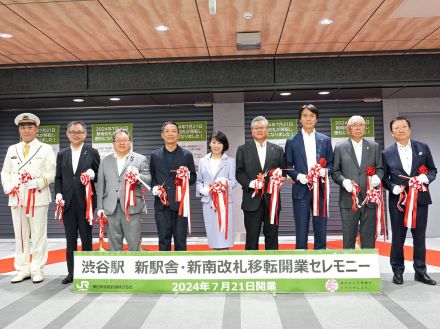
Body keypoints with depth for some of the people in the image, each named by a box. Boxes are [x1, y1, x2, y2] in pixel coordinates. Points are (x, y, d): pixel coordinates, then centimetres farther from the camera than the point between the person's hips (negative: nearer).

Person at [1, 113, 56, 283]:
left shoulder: (45, 149, 5)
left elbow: (52, 172, -2)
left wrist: (39, 182, -18)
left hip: (38, 198, -4)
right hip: (16, 198, 4)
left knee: (38, 235, 0)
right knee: (20, 235, 8)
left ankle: (37, 270, 9)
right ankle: (22, 269, 17)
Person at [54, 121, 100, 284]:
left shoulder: (92, 153, 4)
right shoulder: (62, 154, 12)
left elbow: (100, 175, 4)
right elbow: (58, 178, 10)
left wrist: (92, 175, -17)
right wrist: (58, 194, -4)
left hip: (85, 202, -2)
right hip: (67, 202, 3)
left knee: (86, 238, 6)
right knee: (70, 238, 8)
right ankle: (71, 272, 18)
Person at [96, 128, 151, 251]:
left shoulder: (140, 159, 6)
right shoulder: (105, 161, 15)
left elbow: (148, 179, -2)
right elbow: (101, 185, 13)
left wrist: (138, 177, -23)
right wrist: (100, 207, 8)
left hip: (132, 206, -3)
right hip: (111, 207, 3)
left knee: (134, 242, -1)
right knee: (114, 241, 10)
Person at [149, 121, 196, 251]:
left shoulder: (187, 155, 6)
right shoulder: (155, 155, 11)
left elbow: (193, 177, 7)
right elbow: (152, 177, 11)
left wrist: (187, 177, -14)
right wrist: (154, 187, -8)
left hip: (180, 203, -1)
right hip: (161, 203, 1)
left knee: (180, 239, 4)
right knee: (164, 239, 7)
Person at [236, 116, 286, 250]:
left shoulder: (277, 150, 11)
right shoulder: (243, 149, 7)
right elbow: (239, 172, 1)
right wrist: (250, 183, -15)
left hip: (272, 199, 2)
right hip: (252, 199, -1)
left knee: (272, 235, 9)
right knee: (252, 236, 4)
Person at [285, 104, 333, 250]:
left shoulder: (325, 140, 9)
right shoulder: (292, 141, 4)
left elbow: (331, 163, 10)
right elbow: (287, 166, 4)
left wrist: (325, 171, -11)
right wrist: (298, 176, -14)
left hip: (320, 190, 2)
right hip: (301, 191, -2)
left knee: (321, 231, 9)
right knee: (301, 231, 3)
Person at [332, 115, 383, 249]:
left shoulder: (374, 147, 12)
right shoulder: (340, 148, 7)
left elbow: (380, 168, 12)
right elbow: (335, 172, 5)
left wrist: (377, 176, -10)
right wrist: (344, 181, -14)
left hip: (369, 199, 2)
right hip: (348, 199, -1)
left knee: (369, 237, 7)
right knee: (348, 237, 4)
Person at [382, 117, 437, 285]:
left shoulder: (423, 148, 5)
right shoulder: (387, 153, 1)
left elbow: (433, 170, 8)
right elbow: (384, 177, 4)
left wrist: (426, 177, -13)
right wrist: (392, 187, -13)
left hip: (420, 199, 1)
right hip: (397, 200, -1)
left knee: (419, 236, 9)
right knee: (398, 237, 7)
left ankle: (420, 271, 21)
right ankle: (398, 271, 19)